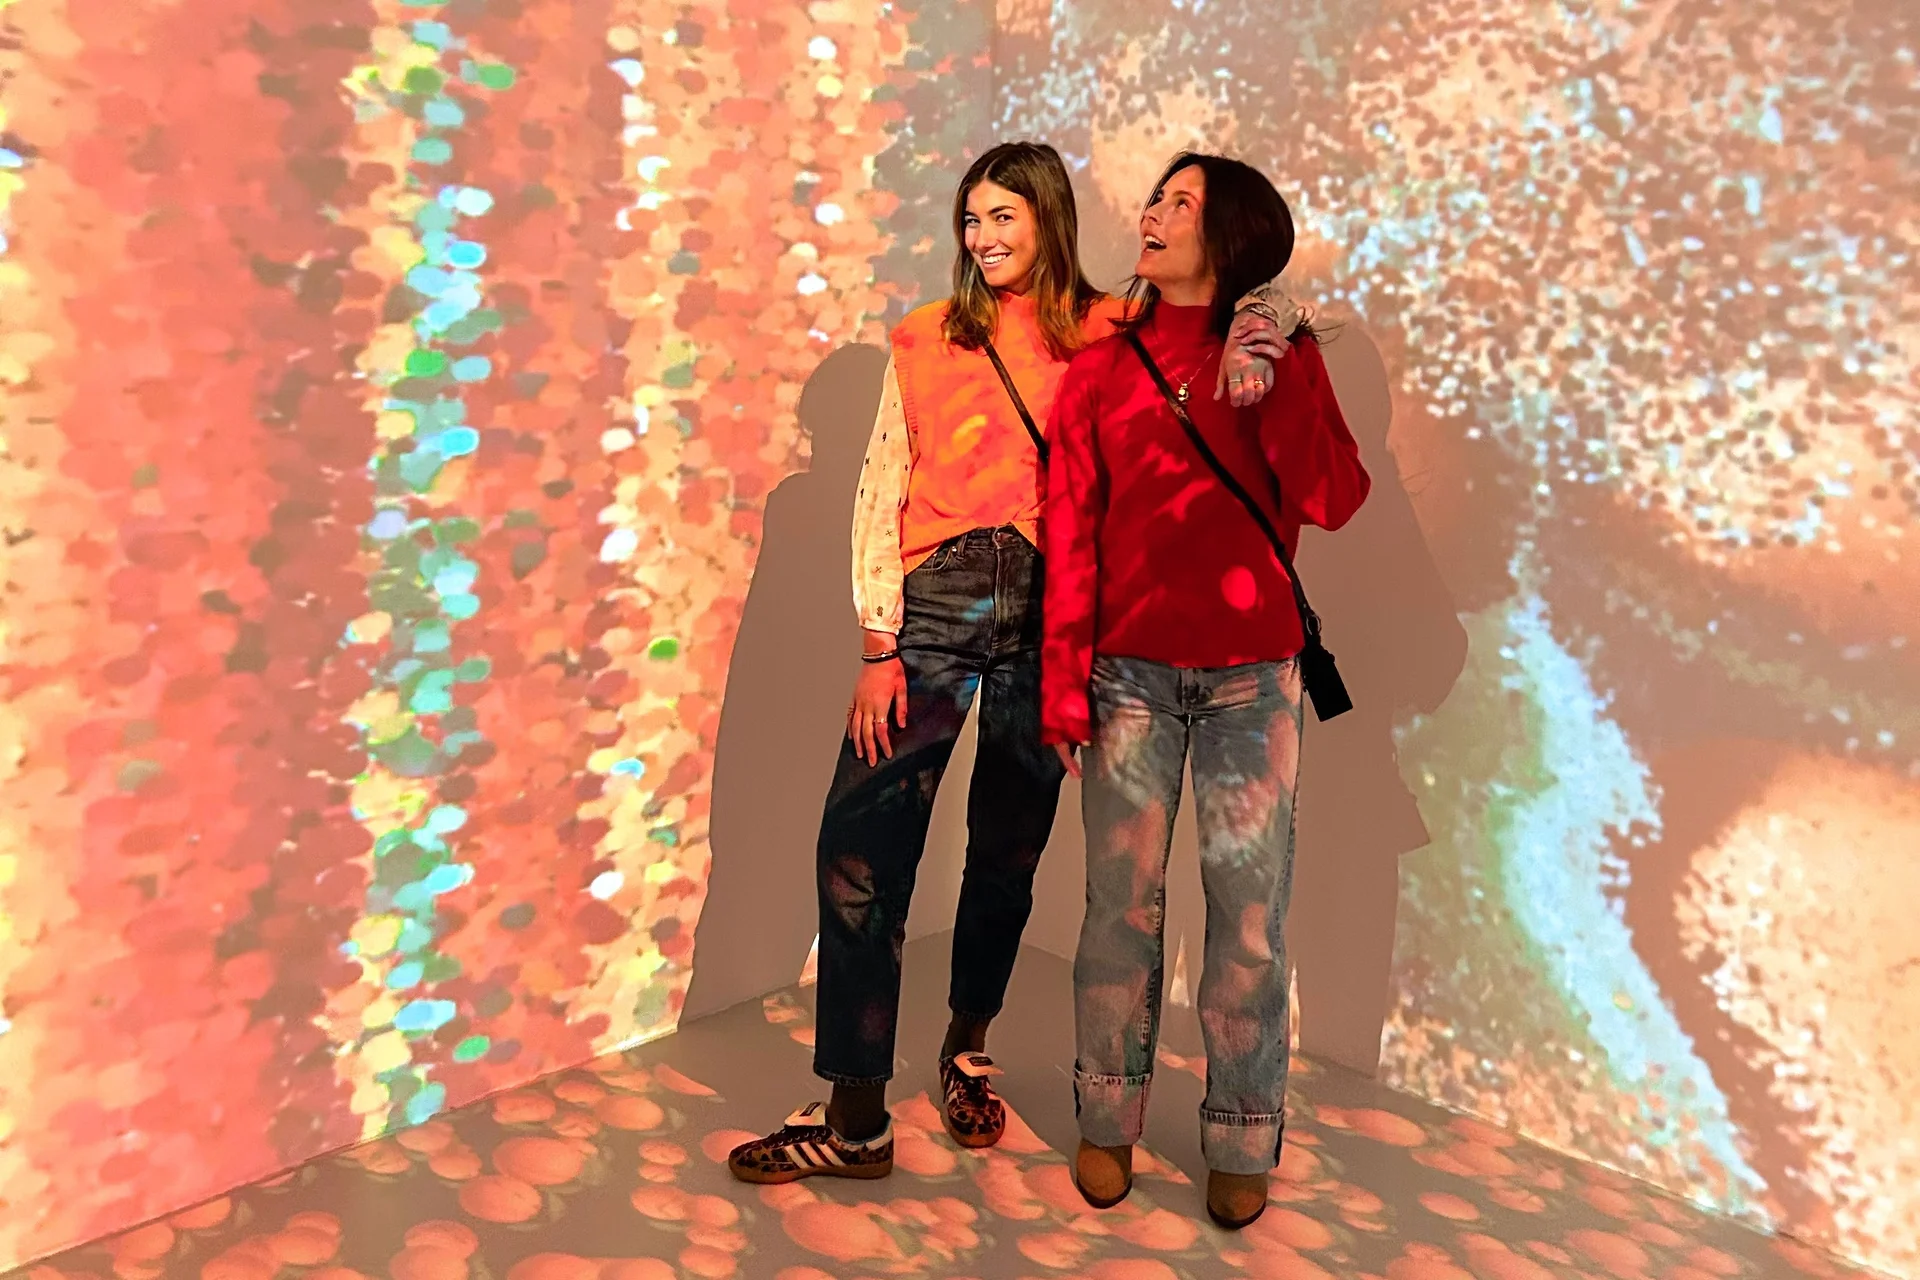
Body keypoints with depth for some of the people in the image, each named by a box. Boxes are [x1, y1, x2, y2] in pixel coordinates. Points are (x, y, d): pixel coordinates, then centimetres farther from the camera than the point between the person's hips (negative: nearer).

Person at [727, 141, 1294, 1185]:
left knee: (1008, 851, 11)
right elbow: (881, 494, 3)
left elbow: (1250, 286, 10)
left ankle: (967, 1051, 36)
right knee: (860, 847, -8)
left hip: (1049, 618, 0)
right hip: (934, 608, 0)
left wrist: (1252, 341, -15)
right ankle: (855, 1116, 4)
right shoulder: (926, 343, 8)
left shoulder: (1109, 333, 7)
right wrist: (879, 648, -4)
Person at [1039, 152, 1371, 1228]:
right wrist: (1063, 679, -2)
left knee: (1250, 907, 3)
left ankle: (1241, 1143, 18)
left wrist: (1281, 373, -13)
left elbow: (1334, 502, -7)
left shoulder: (1282, 354, 7)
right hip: (1130, 666, 1)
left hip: (1252, 671, 0)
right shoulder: (1103, 364, 8)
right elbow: (1071, 531, 3)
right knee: (1122, 898, 5)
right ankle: (1109, 1120, 21)